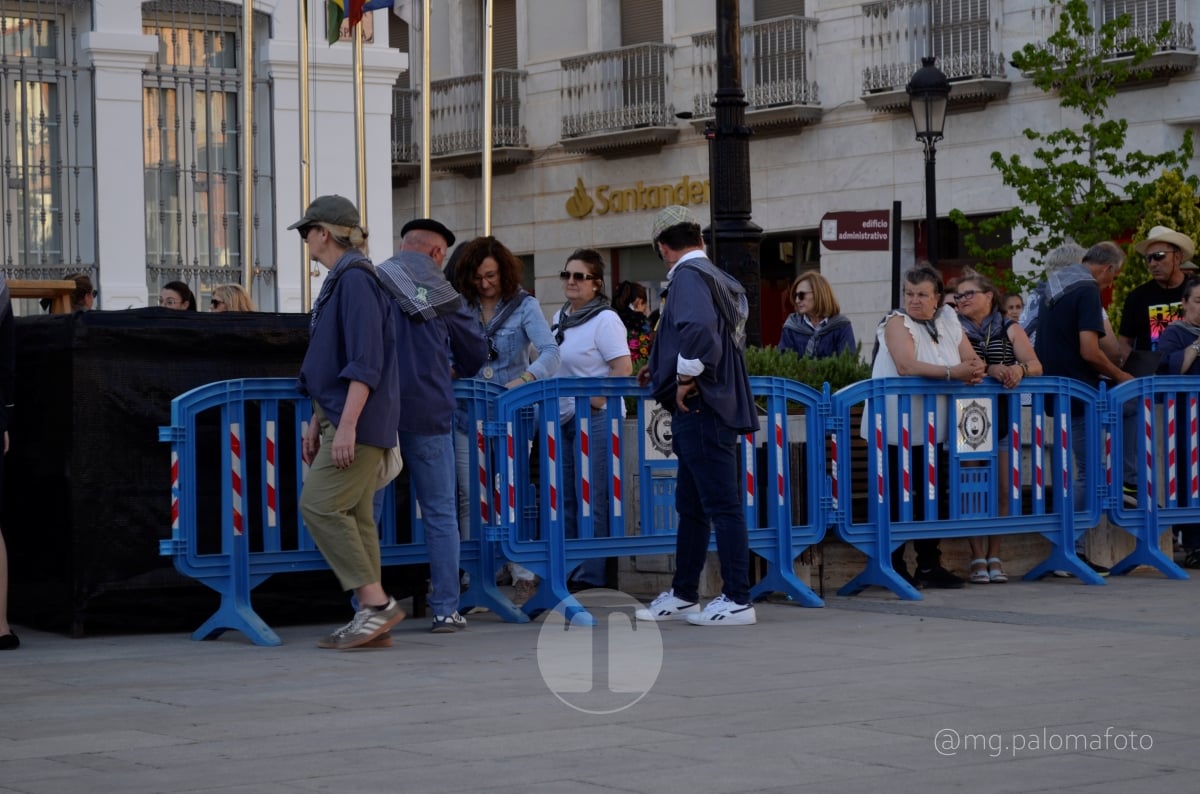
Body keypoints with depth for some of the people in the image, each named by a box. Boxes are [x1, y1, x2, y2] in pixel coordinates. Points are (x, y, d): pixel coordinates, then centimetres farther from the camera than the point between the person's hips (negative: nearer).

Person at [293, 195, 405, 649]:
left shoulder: (355, 279, -13)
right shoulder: (340, 280, 19)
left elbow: (365, 362, -21)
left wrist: (346, 425, -25)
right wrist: (317, 422, 24)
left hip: (360, 420, -10)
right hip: (341, 418, 10)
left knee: (320, 505, -13)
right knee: (353, 514, 7)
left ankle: (376, 602, -12)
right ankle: (372, 615, 7)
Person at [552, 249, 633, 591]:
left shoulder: (605, 320, -9)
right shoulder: (559, 318, 14)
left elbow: (623, 370, -16)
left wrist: (595, 400, -18)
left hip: (595, 418, -8)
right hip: (563, 418, 8)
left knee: (592, 499, -6)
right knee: (564, 498, 9)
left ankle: (592, 575, -1)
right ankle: (568, 572, 15)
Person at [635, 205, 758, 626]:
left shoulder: (688, 276, -12)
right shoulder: (720, 279, 16)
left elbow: (697, 329, -30)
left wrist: (686, 380, -18)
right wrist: (662, 371, 24)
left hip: (701, 408, -10)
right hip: (716, 404, 10)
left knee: (722, 505, -6)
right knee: (691, 507, 16)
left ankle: (737, 602, -2)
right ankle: (682, 595, 24)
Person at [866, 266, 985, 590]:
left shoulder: (949, 323, 10)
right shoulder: (897, 322, -8)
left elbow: (972, 360, 6)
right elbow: (907, 366, -24)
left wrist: (976, 369, -19)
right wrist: (953, 372, -29)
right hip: (896, 428, -6)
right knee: (897, 499, -4)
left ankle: (929, 565, 17)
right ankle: (894, 567, 2)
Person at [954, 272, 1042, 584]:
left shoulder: (1010, 329, 9)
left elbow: (1036, 365, -2)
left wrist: (1020, 369, -25)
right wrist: (991, 370, -28)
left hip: (1004, 418, 2)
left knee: (1002, 490, 0)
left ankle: (994, 556, 9)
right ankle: (978, 558, 0)